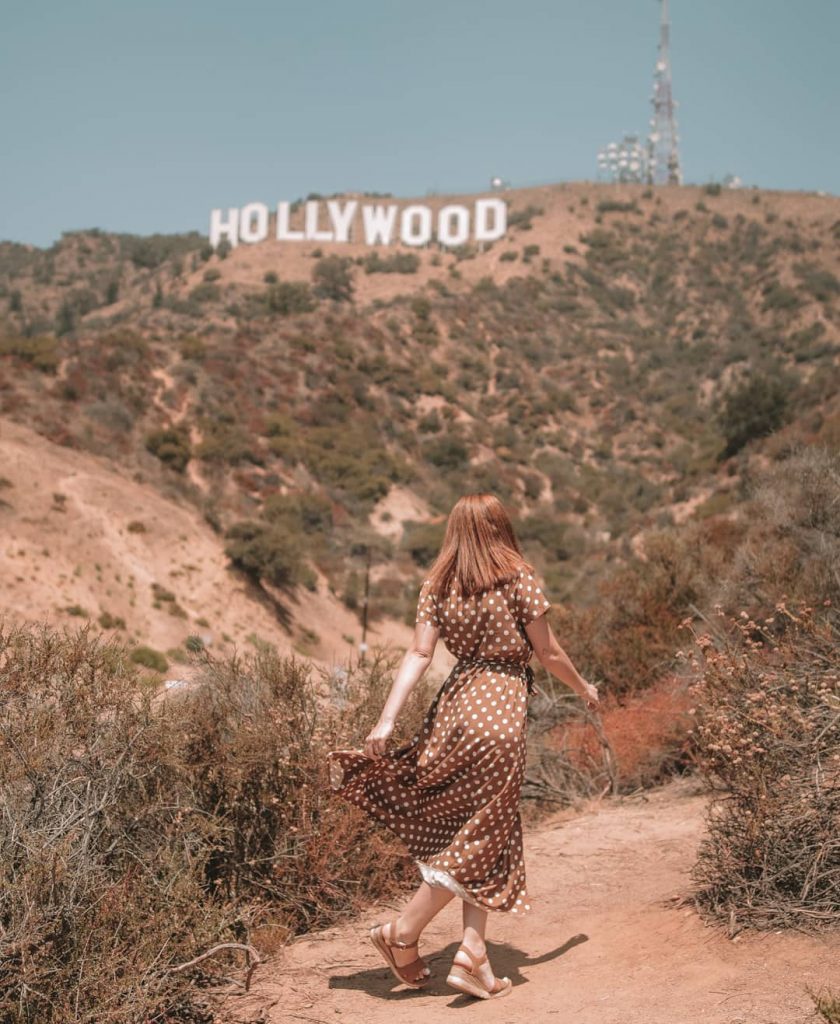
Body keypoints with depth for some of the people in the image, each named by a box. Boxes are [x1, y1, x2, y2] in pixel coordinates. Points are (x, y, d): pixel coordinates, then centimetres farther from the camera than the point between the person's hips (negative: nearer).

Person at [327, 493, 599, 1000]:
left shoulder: (438, 584, 7)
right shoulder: (519, 577, -5)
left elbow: (419, 654, -2)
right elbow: (548, 652, -1)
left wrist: (387, 720, -6)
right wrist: (583, 687, 16)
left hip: (454, 704, 6)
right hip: (500, 709, -6)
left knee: (475, 832, 13)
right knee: (480, 838, 5)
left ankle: (474, 954, 10)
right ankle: (403, 933, 7)